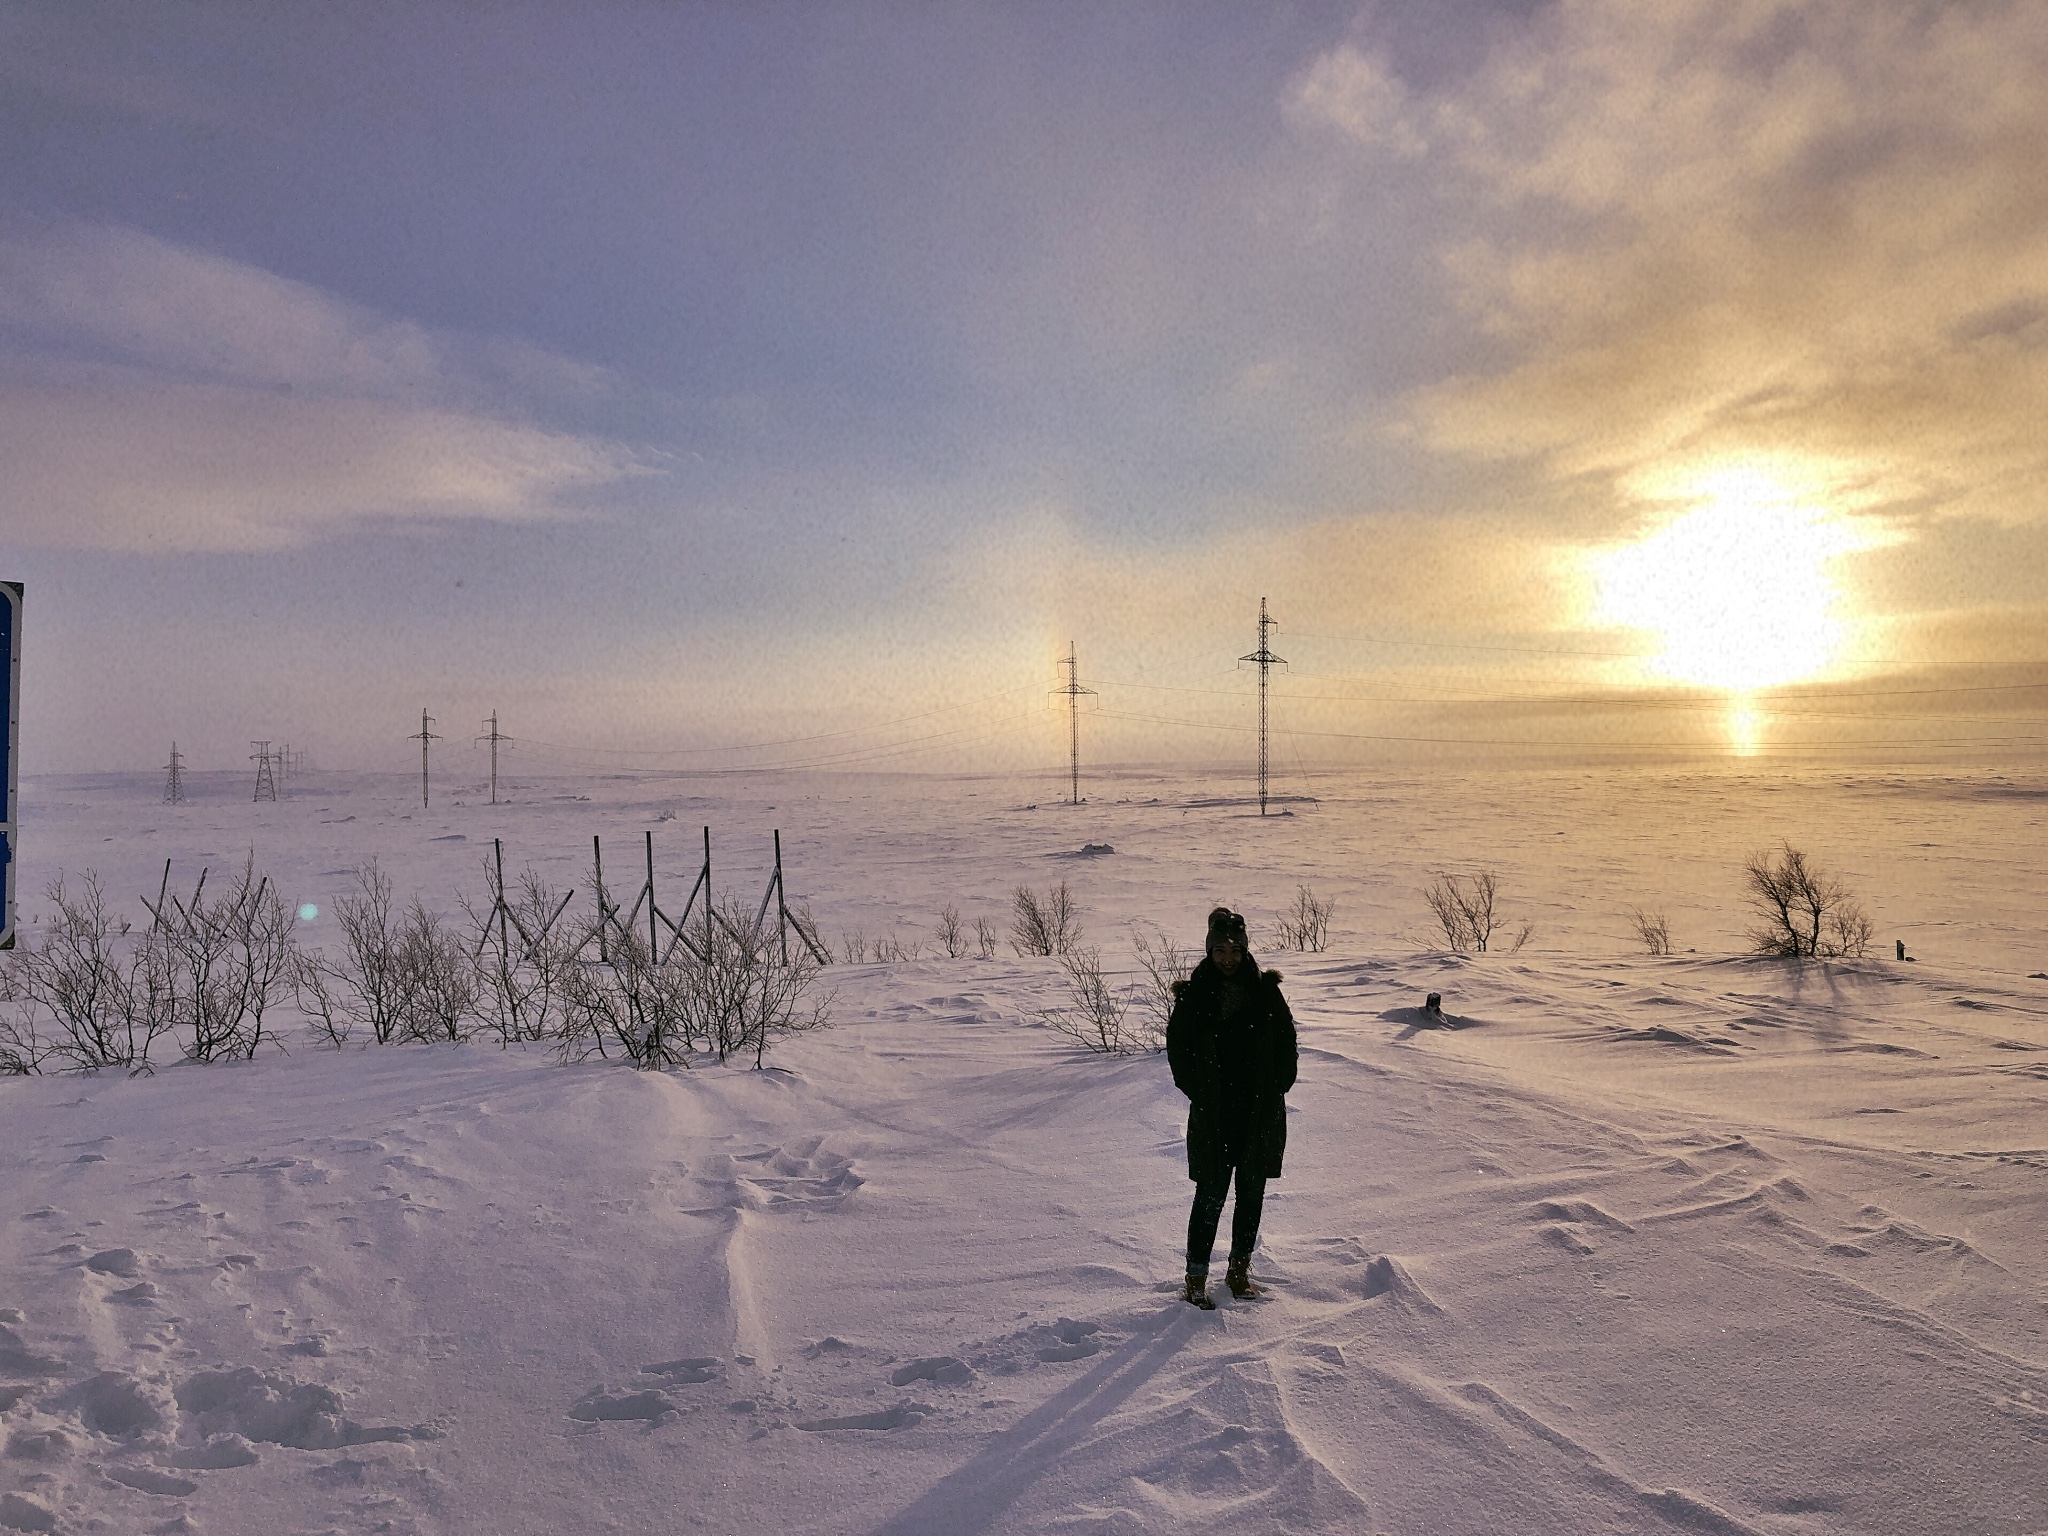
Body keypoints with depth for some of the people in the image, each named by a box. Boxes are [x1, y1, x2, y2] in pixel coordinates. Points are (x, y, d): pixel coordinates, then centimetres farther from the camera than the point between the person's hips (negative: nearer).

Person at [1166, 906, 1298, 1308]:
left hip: (1261, 1112, 3)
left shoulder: (1265, 990, 2)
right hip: (1213, 1116, -3)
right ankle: (1196, 1278, 8)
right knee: (1211, 1195, -3)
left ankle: (1240, 1268, 28)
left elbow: (1285, 1040, 9)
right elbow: (1178, 1048, 3)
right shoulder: (1193, 996, -3)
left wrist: (1277, 1088, 1)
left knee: (1252, 1193, 12)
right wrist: (1197, 1091, -5)